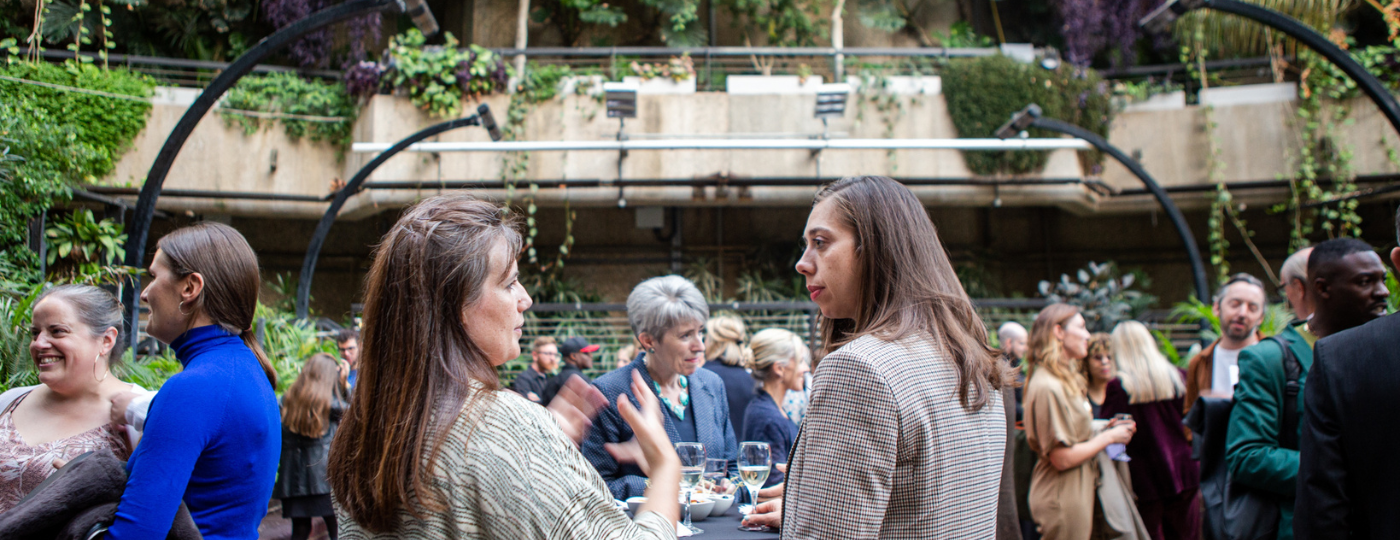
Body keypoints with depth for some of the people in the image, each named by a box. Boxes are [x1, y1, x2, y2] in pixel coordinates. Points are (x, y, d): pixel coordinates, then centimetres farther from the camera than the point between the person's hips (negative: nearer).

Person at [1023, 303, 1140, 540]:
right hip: (1062, 500, -10)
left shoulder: (1065, 380, 14)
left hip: (1080, 492, 10)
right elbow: (1062, 458, -22)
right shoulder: (1047, 387, -20)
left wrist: (1103, 429, 7)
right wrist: (1109, 437, -12)